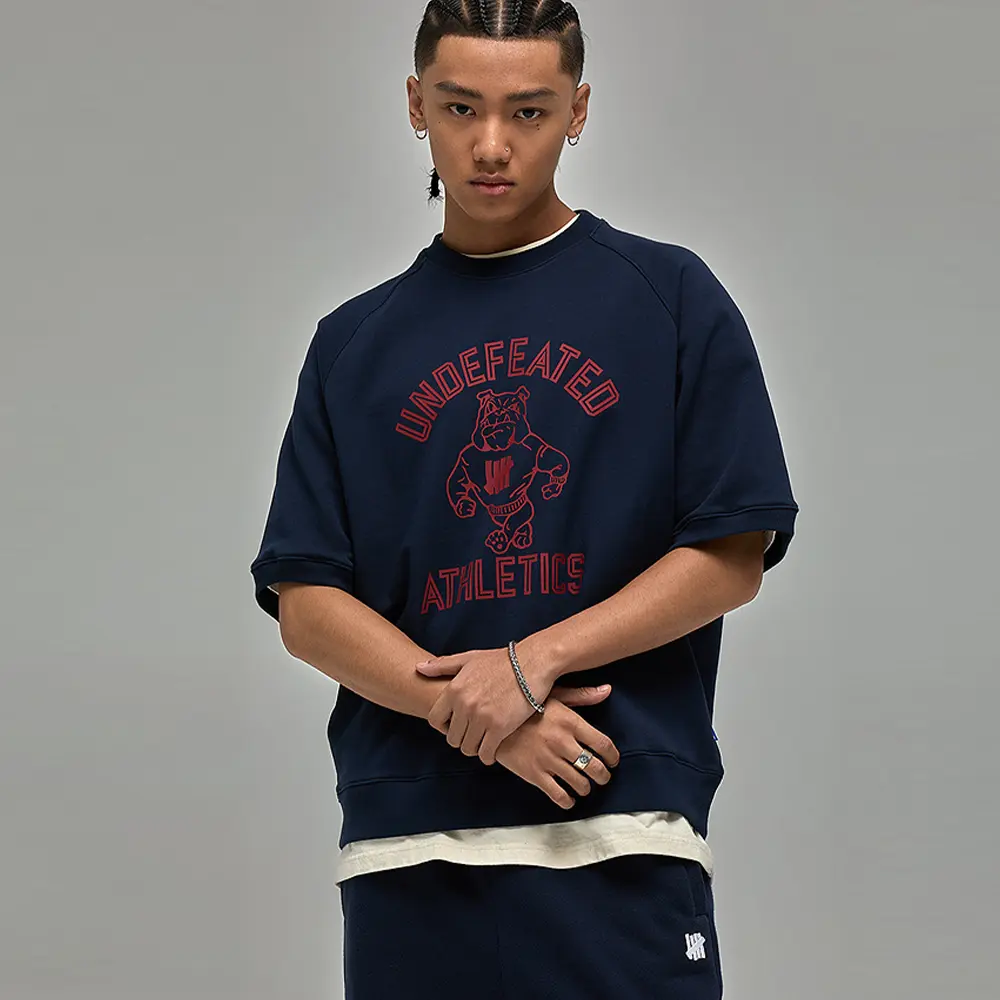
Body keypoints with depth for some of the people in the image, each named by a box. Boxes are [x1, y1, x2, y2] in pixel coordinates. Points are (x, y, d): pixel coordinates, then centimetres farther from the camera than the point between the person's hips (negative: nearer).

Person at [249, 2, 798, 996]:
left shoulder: (668, 298, 5)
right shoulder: (354, 343, 12)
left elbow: (733, 556, 0)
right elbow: (304, 604, 6)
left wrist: (532, 660, -10)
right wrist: (472, 709, -10)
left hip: (622, 847, -2)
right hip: (406, 850, 2)